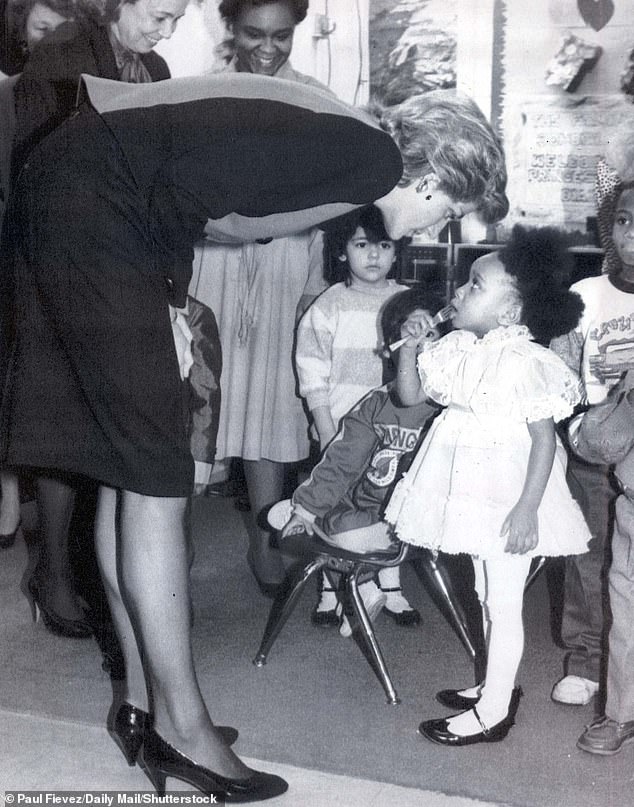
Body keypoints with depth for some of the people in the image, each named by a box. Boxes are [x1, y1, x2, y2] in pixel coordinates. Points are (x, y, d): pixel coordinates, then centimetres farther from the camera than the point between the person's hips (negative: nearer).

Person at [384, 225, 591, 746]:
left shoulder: (524, 362, -21)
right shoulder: (458, 350, 3)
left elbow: (543, 438, -20)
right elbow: (411, 395, 11)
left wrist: (527, 509, -24)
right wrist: (409, 346, -4)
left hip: (508, 496, -8)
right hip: (472, 488, 8)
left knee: (504, 602, 3)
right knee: (488, 596, 20)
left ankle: (494, 713, 14)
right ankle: (496, 687, 36)